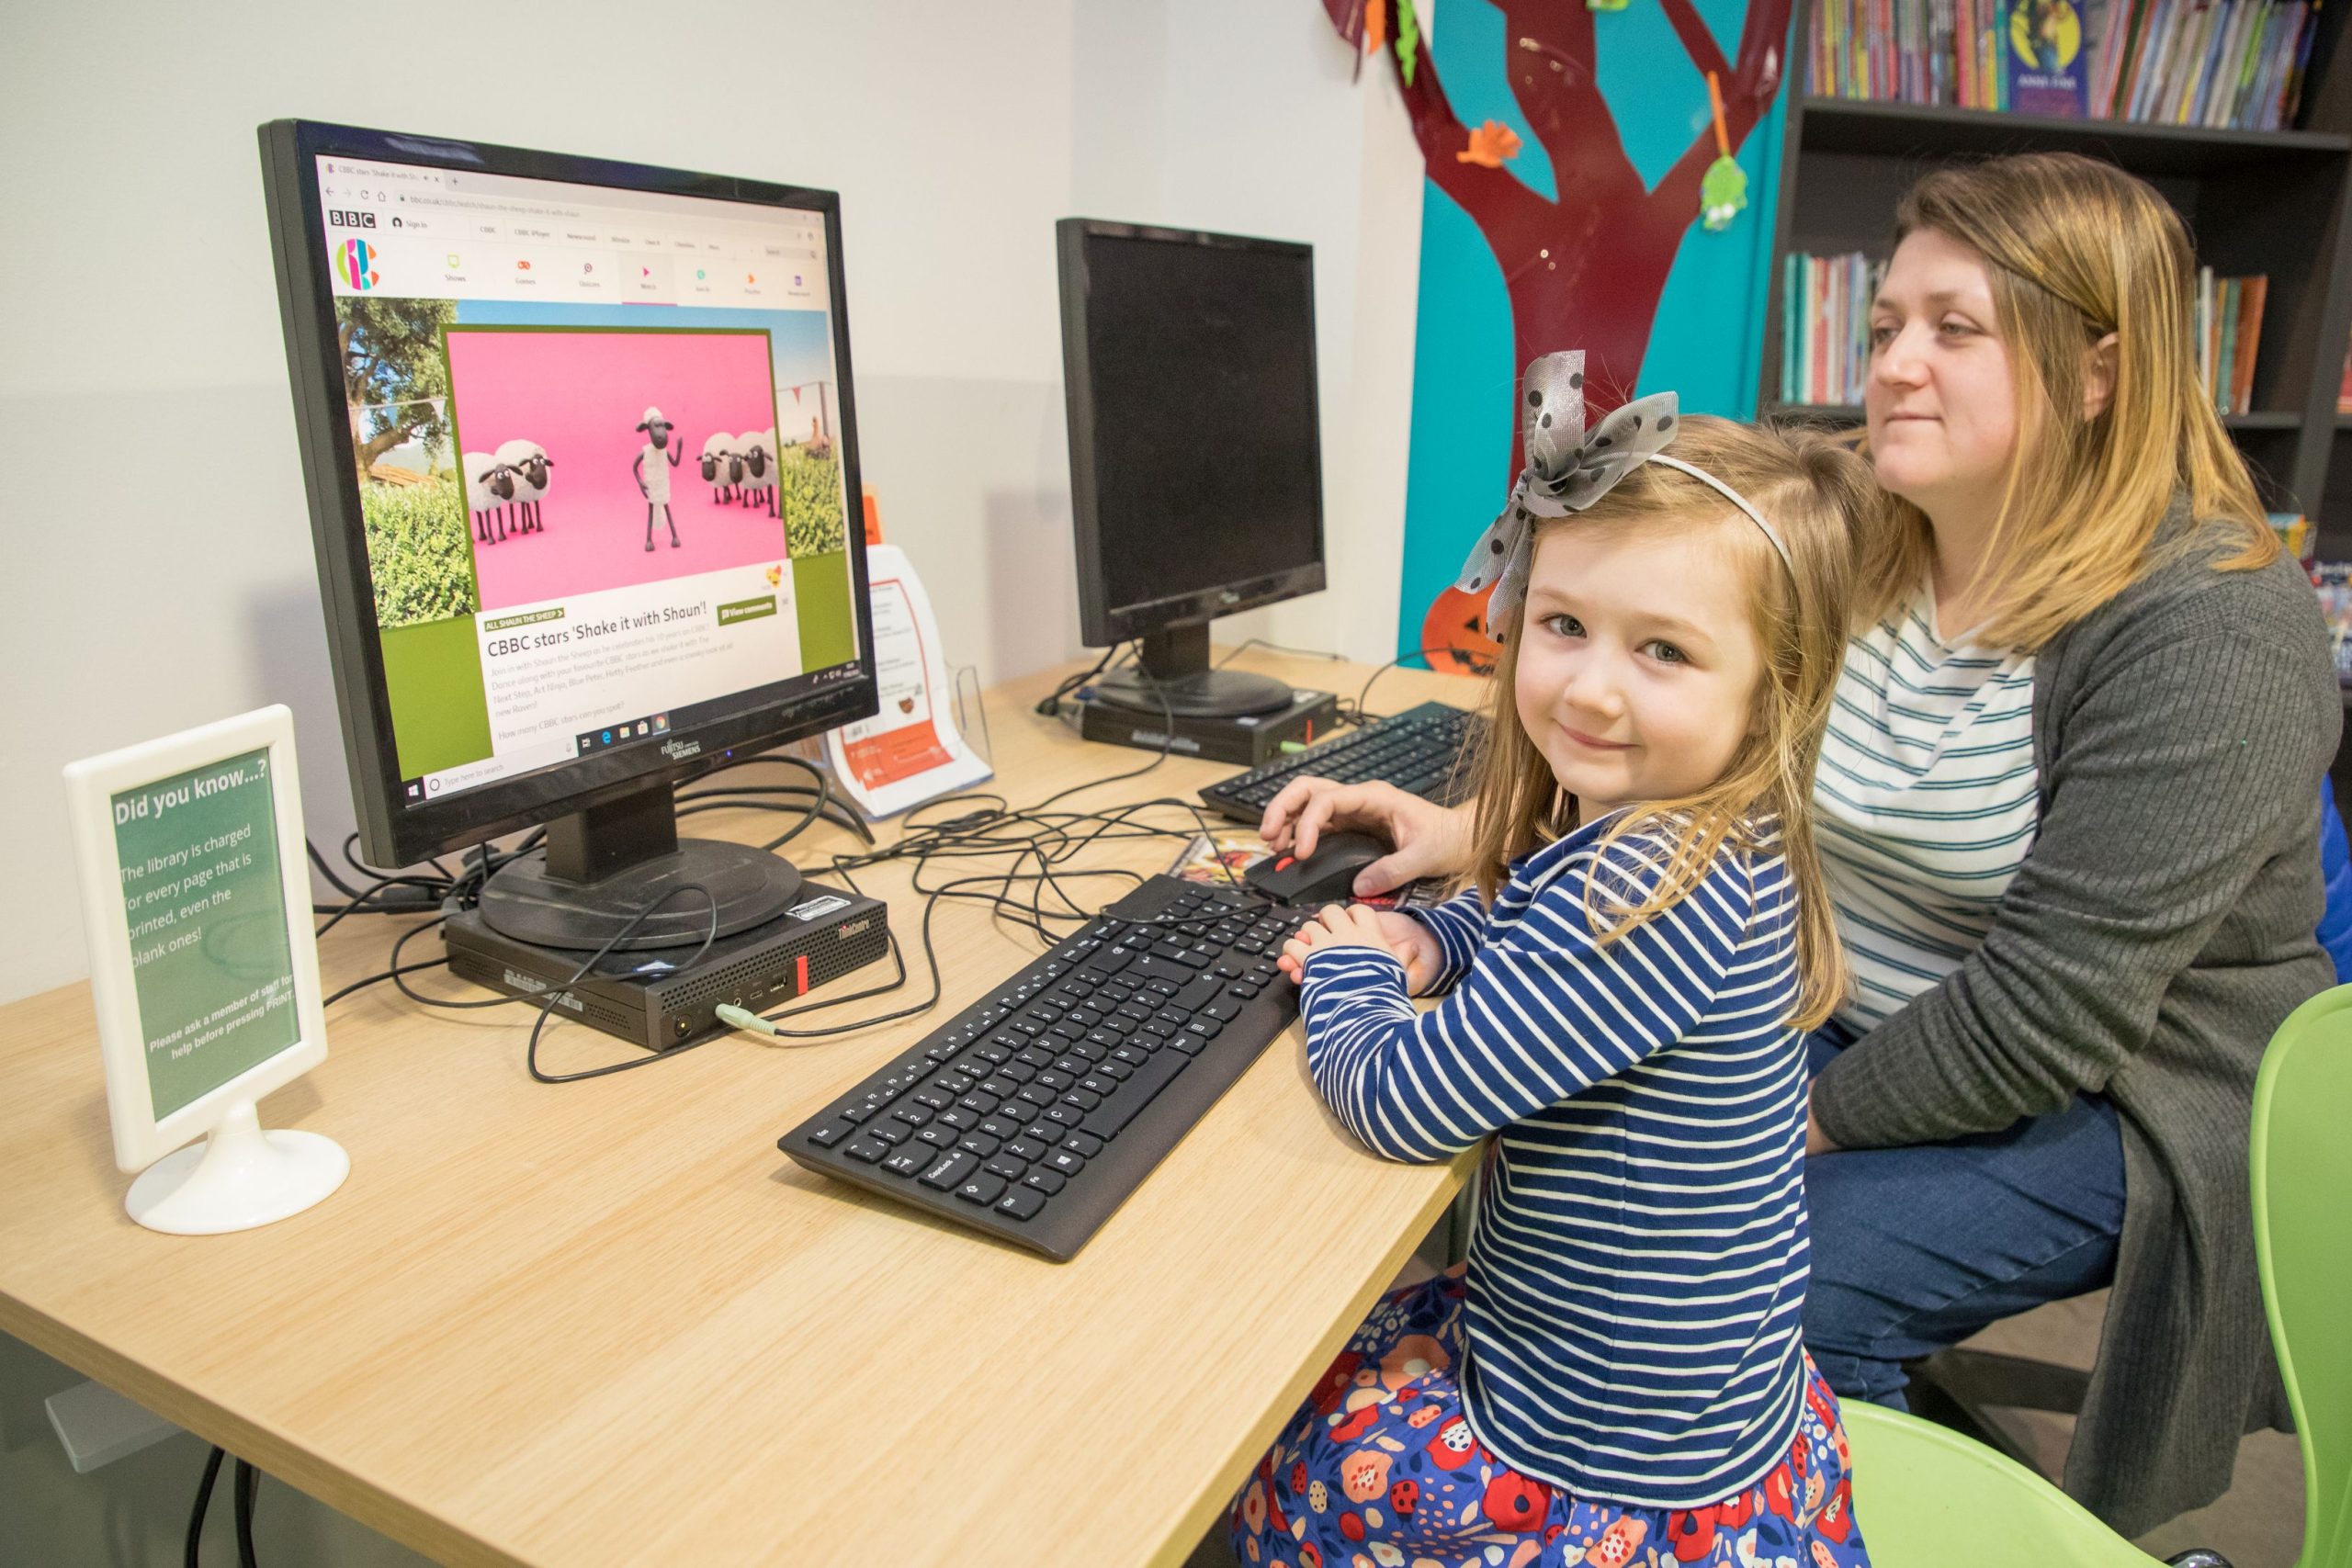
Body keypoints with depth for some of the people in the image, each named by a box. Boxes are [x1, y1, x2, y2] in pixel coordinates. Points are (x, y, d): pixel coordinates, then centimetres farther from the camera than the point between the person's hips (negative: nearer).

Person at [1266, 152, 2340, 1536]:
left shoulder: (2213, 638, -22)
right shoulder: (1854, 549, -1)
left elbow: (2048, 1008, -25)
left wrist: (1806, 1119, -20)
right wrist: (1472, 832, -13)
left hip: (2100, 1098, -6)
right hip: (1837, 1019, 6)